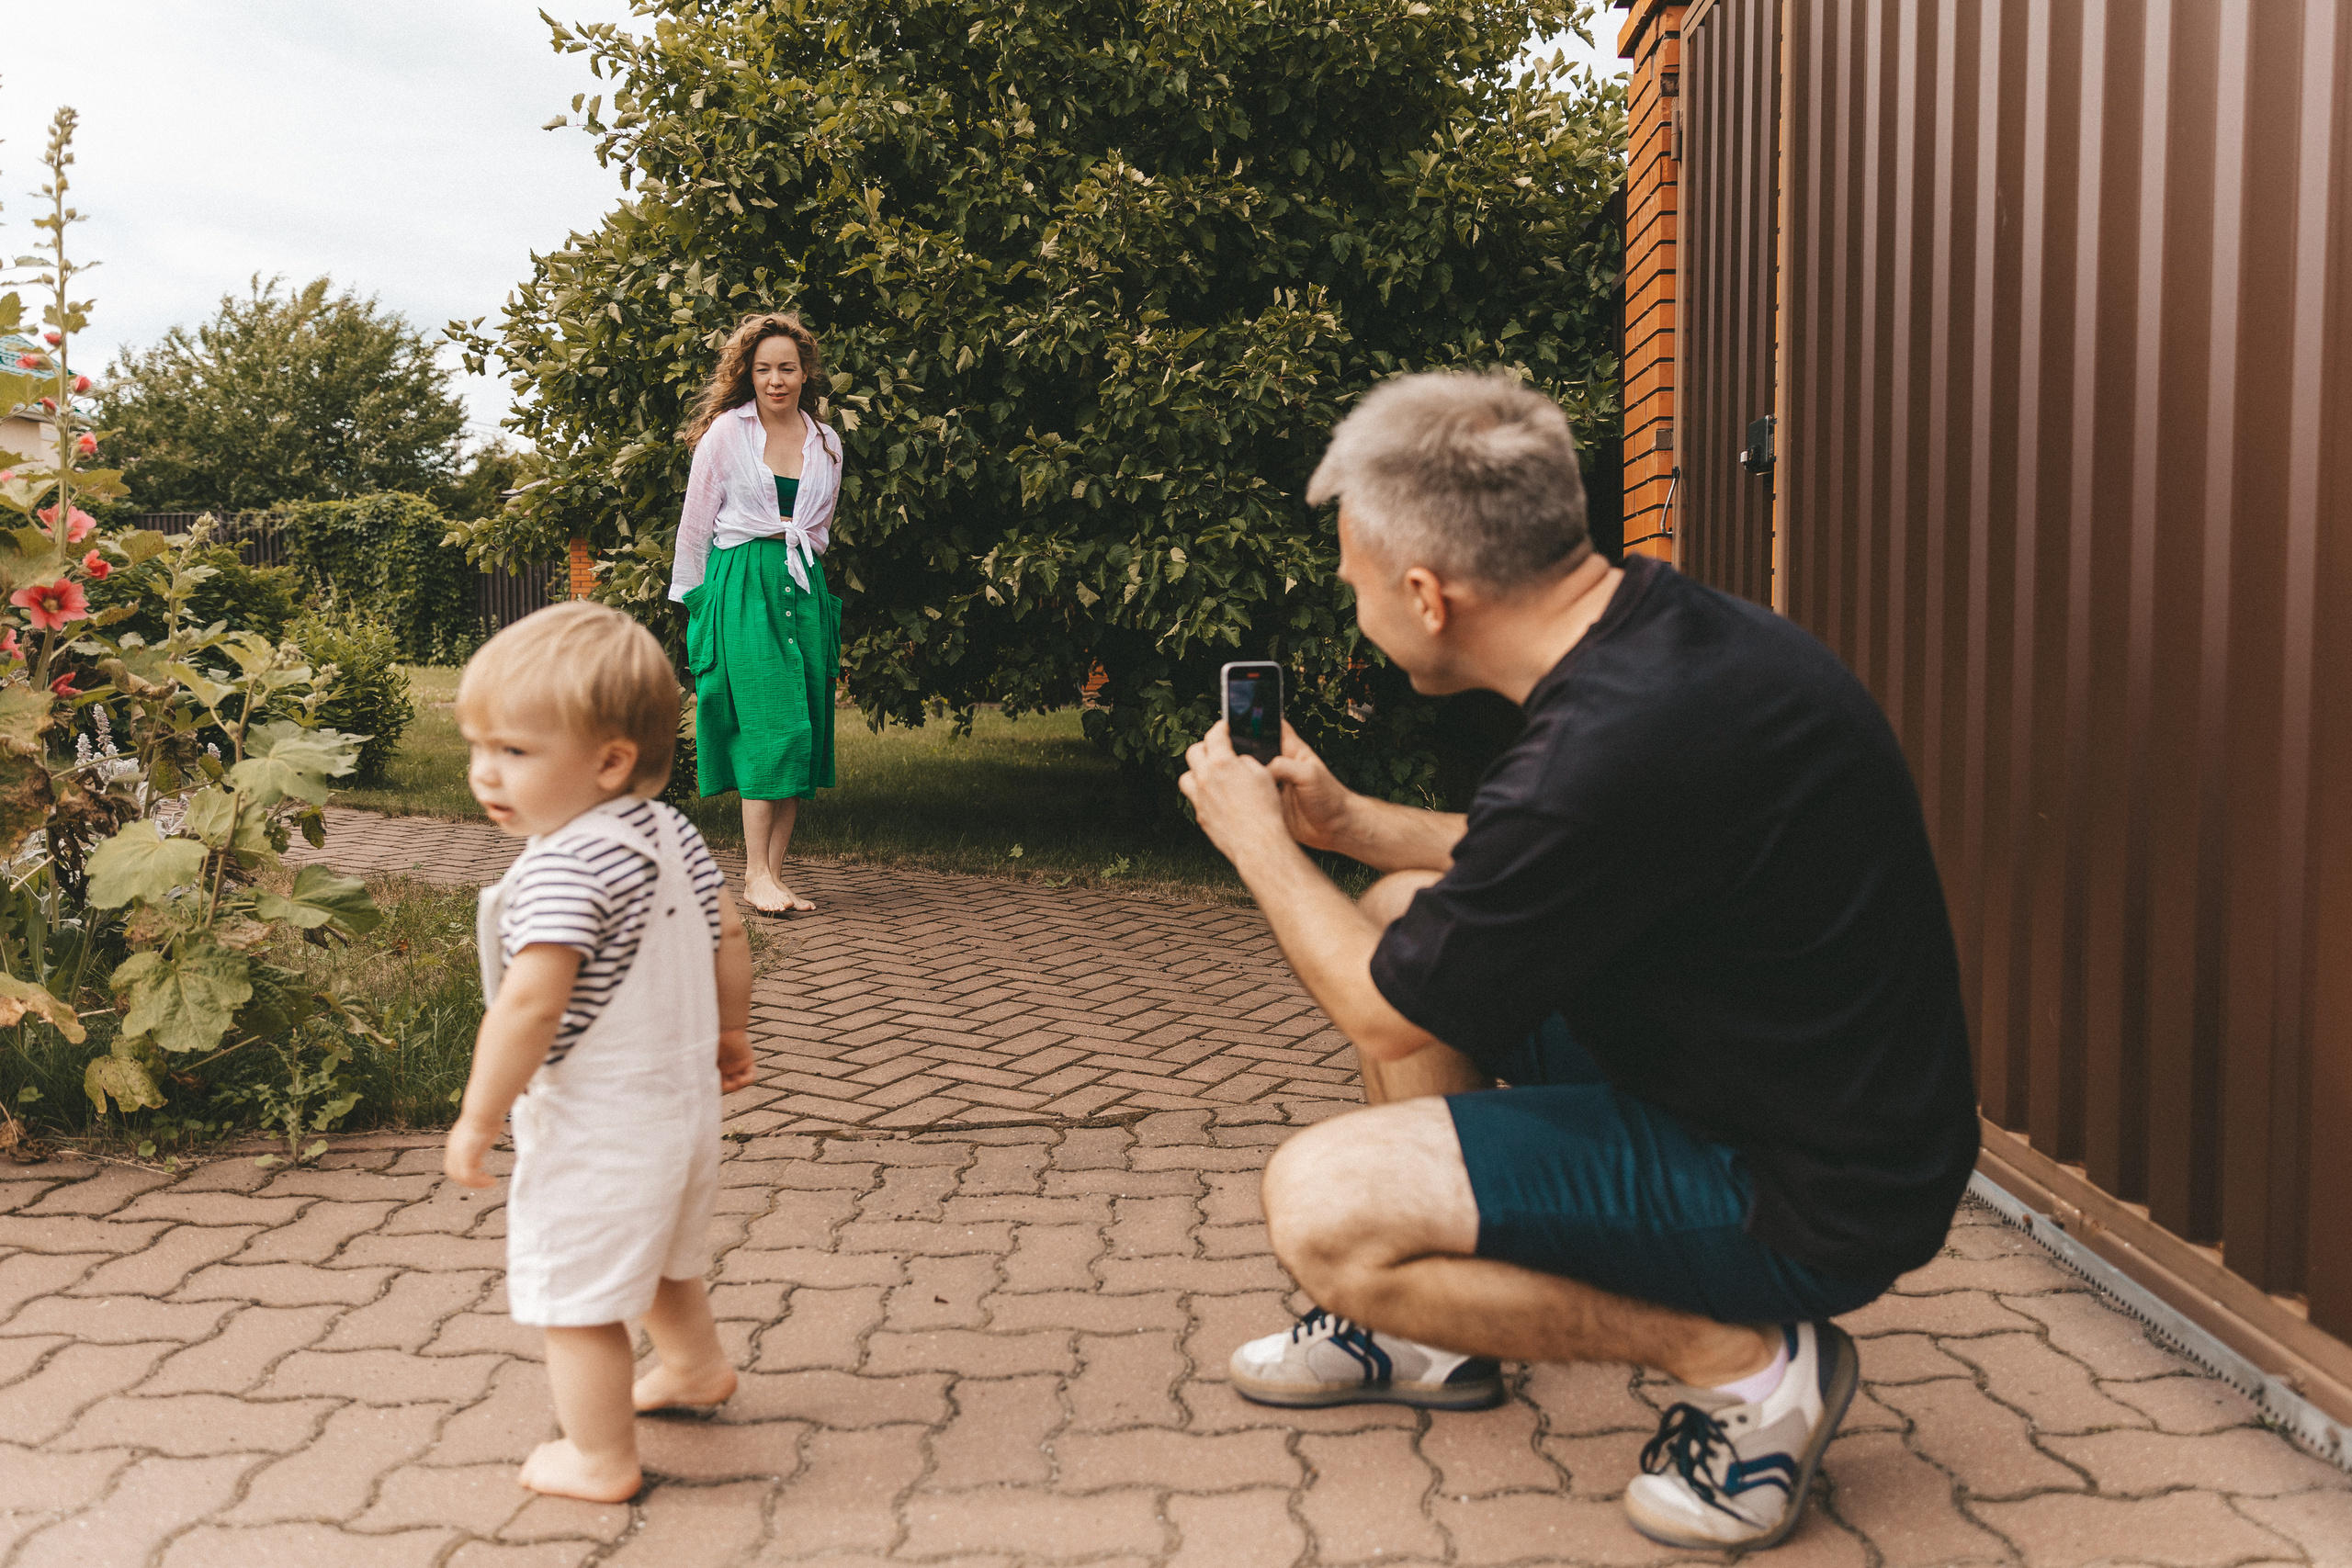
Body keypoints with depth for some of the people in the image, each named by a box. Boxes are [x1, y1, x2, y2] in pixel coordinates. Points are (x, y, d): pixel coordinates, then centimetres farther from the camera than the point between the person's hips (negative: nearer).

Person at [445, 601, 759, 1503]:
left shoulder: (562, 868, -27)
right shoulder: (672, 831, 1)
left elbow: (531, 1003, -30)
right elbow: (727, 936, 10)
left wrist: (477, 1119, -20)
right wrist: (731, 1032, 24)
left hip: (596, 1124, -10)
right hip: (685, 1097, 10)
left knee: (575, 1297, 6)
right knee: (658, 1254, 32)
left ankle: (601, 1459, 19)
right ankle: (696, 1366, 52)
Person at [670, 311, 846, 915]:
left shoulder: (826, 444, 13)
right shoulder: (725, 432, 2)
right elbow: (695, 523, 7)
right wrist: (692, 596, 9)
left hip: (805, 588, 5)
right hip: (742, 586, -4)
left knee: (804, 734, -1)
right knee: (769, 724, -15)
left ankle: (772, 874, 3)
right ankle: (757, 877, -12)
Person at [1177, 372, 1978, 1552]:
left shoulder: (1614, 745, -31)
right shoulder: (1660, 625, 0)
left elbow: (1388, 1015, -14)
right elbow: (1535, 866, 21)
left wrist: (1258, 845, 1)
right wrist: (1345, 823, 17)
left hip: (1808, 1196, -10)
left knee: (1320, 1206, -19)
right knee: (1406, 910, 15)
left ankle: (1743, 1362, -3)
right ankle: (1426, 1327, 25)